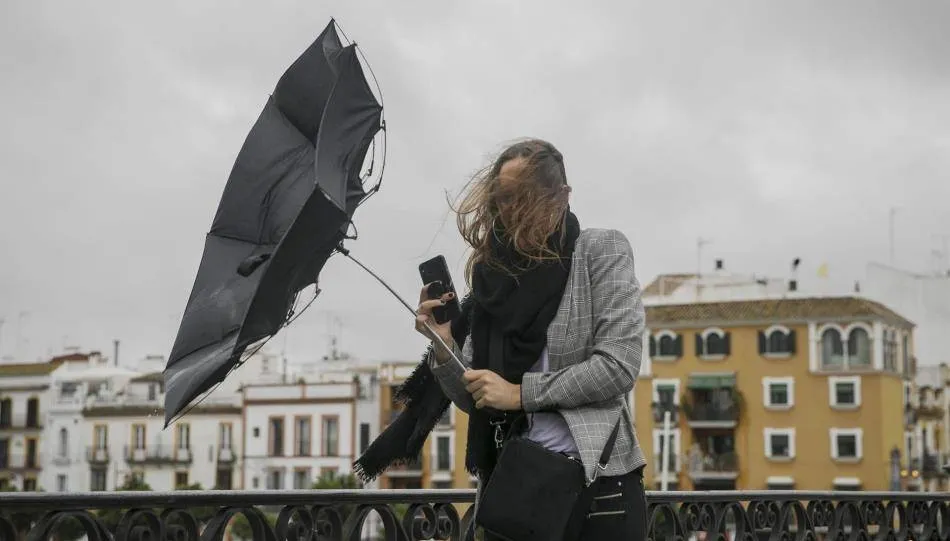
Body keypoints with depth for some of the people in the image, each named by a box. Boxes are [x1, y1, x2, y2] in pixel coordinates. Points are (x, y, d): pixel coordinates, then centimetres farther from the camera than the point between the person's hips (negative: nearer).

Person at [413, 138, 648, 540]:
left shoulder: (600, 252, 0)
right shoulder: (495, 278, 9)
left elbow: (619, 365, -11)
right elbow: (475, 401, 11)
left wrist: (521, 393, -11)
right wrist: (443, 347, -6)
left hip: (595, 479, -4)